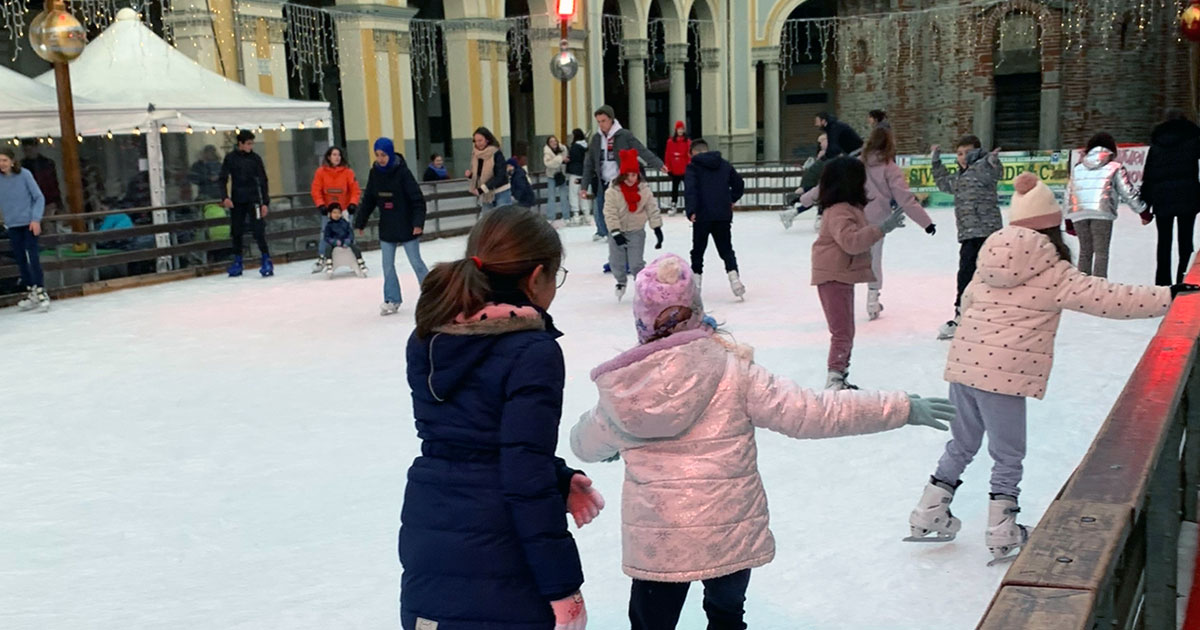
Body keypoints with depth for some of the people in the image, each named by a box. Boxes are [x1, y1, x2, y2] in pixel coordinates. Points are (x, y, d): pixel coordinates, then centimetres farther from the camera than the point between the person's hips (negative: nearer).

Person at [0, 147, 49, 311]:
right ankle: (30, 292, 18)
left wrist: (36, 219, -13)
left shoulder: (24, 174, -10)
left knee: (33, 256, -9)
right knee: (20, 260, 8)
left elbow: (39, 197, -7)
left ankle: (40, 291, -3)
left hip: (29, 223, -4)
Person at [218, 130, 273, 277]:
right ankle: (237, 263, 17)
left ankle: (267, 262, -8)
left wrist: (265, 202, -3)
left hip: (253, 199, -2)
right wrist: (225, 197, -11)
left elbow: (263, 181, 2)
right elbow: (222, 179, 3)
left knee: (259, 231, -12)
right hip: (236, 201, 2)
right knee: (236, 232, 7)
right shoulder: (230, 158, 1)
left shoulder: (255, 158, 0)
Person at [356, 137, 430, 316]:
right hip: (387, 228, 5)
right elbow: (368, 200, 9)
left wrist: (418, 222, -24)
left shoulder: (402, 172, -14)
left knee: (416, 262, 2)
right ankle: (392, 300, 17)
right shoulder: (374, 173, 1)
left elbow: (417, 199, -16)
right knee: (387, 265, 7)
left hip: (406, 227, -5)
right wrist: (360, 222, 10)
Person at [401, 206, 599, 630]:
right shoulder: (533, 352, -18)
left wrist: (560, 483, 9)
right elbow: (527, 482, -21)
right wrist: (563, 587, -13)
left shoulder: (428, 339, 4)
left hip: (426, 543, 7)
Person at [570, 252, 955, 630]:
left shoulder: (620, 389, -7)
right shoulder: (732, 370, -14)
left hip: (653, 542, 0)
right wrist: (901, 408, -9)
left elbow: (586, 445, 11)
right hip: (729, 534, 0)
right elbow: (809, 413, -16)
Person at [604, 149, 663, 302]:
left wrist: (657, 228, -9)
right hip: (617, 231, 0)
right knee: (616, 261, 10)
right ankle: (621, 282, 37)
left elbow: (652, 209, -5)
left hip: (636, 231, 0)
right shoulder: (613, 191, -15)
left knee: (636, 263, -6)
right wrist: (615, 232, -24)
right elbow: (610, 213, -17)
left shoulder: (644, 189, -9)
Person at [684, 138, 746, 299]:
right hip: (723, 215, 3)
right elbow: (739, 184, 14)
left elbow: (690, 189, -16)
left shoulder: (693, 166, -3)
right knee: (726, 248, 7)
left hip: (702, 215, -3)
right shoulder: (725, 164, 12)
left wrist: (691, 211, -23)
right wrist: (732, 200, 24)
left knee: (698, 249, 11)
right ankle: (733, 276, -13)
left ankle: (696, 278, 14)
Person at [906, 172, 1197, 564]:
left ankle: (929, 516, 27)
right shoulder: (1053, 272, -8)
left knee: (961, 445, 21)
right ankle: (1002, 533, 16)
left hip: (964, 364, 6)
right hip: (1004, 375, -6)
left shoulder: (991, 260, 10)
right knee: (1008, 456, 10)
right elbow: (1108, 299, -9)